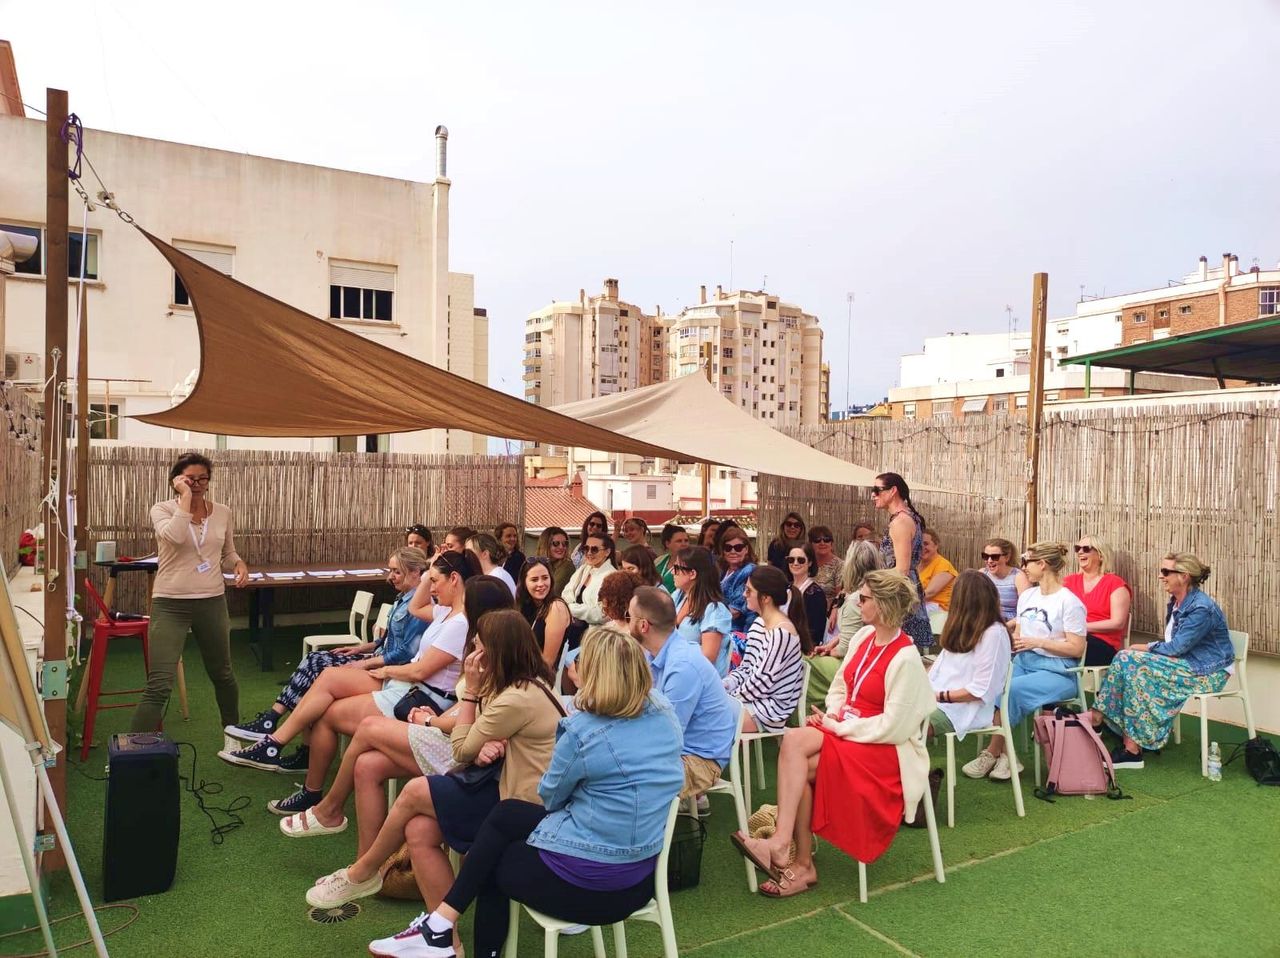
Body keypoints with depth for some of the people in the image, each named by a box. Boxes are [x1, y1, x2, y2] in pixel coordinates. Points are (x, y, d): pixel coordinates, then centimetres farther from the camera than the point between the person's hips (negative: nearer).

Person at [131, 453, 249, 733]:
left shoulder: (222, 513, 5)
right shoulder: (162, 509, -5)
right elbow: (174, 537, -27)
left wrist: (239, 564, -5)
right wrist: (185, 497, -20)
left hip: (212, 602, 4)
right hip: (170, 604, -4)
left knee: (222, 675, 20)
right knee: (159, 686, -11)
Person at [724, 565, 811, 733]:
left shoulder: (782, 633, -20)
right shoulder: (758, 624, 9)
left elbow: (761, 683, -20)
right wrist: (721, 687, -4)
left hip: (771, 708, -8)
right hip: (754, 698, 9)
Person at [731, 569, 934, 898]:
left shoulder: (905, 658, -18)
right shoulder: (864, 637, 6)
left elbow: (891, 727, -18)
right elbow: (840, 688, 15)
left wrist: (839, 727, -14)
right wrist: (831, 715, -4)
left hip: (883, 747, -7)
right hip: (844, 728, 7)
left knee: (798, 768, -25)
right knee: (793, 739, -22)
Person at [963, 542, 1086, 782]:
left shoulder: (1069, 602, -7)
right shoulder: (1027, 596, 15)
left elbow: (1076, 648, -11)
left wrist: (1037, 642, -16)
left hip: (1057, 672, -6)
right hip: (1023, 662, 6)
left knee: (1010, 690, -31)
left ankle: (992, 753, -16)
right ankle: (1005, 755, -20)